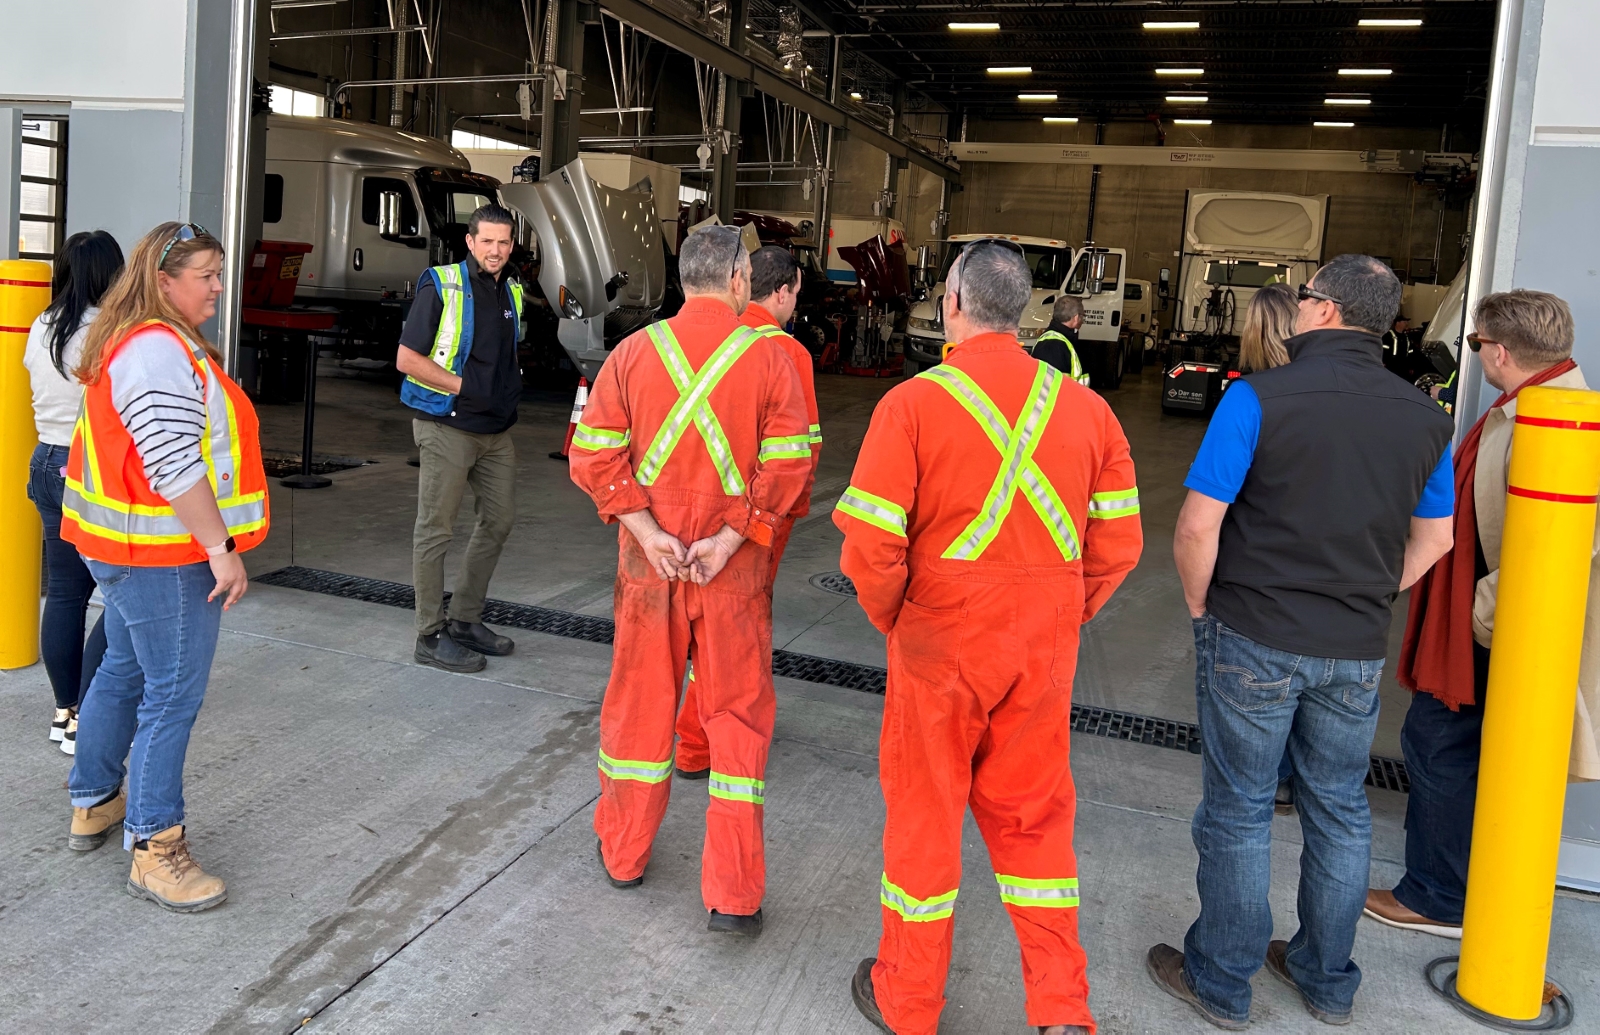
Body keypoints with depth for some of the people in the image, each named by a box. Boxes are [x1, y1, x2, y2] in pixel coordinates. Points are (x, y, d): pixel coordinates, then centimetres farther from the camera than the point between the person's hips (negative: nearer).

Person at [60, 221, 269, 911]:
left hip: (125, 546, 11)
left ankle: (93, 804, 37)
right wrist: (222, 550, -23)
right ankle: (155, 851, 3)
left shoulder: (137, 341, 16)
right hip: (165, 556, -11)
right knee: (173, 693, -5)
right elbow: (175, 466, -26)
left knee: (125, 669, 22)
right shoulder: (157, 350, -20)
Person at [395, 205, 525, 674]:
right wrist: (462, 385, -17)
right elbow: (407, 359, -13)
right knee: (436, 529, -1)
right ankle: (430, 636, 6)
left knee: (499, 520, 13)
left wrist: (511, 385, 11)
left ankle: (465, 620, 27)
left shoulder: (513, 292, 11)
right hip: (446, 427, -8)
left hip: (496, 428, 8)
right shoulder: (441, 287, -10)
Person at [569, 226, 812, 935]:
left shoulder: (633, 352, -1)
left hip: (648, 558, 2)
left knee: (640, 699, 17)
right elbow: (787, 466, -13)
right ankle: (733, 895, 12)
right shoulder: (767, 358, -7)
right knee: (738, 714, 8)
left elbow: (594, 455, -5)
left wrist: (646, 531, -7)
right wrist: (729, 539, -12)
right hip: (735, 565, -2)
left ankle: (623, 852, 34)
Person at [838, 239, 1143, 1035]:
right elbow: (1118, 543, 0)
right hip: (1044, 654, 3)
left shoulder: (913, 404, -13)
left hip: (940, 645, -3)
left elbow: (870, 545, -17)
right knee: (1033, 816, 19)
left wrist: (891, 618, 1)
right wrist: (1061, 615, 12)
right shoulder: (1084, 408, -1)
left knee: (925, 816, 13)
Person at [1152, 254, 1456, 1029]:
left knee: (1239, 811, 8)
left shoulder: (1258, 398, -15)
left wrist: (1199, 604, 0)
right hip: (1358, 650, 5)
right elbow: (1434, 538, 11)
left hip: (1254, 642, -5)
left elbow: (1199, 524, -16)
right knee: (1339, 810, 18)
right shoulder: (1424, 418, 2)